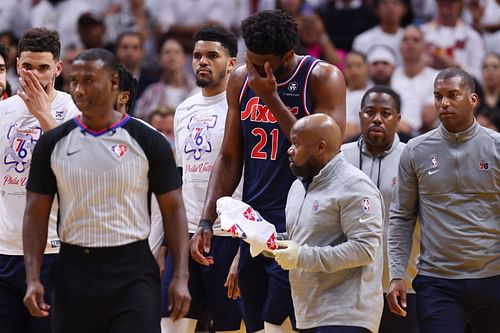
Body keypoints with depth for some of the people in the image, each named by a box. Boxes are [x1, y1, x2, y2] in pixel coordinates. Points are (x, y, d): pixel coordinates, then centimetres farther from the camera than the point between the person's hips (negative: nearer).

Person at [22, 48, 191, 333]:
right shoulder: (53, 144, 4)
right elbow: (36, 213, 5)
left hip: (134, 270, -2)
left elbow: (173, 209, 0)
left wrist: (181, 277, -8)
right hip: (75, 270, 2)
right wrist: (33, 278, -5)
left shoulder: (147, 141, -2)